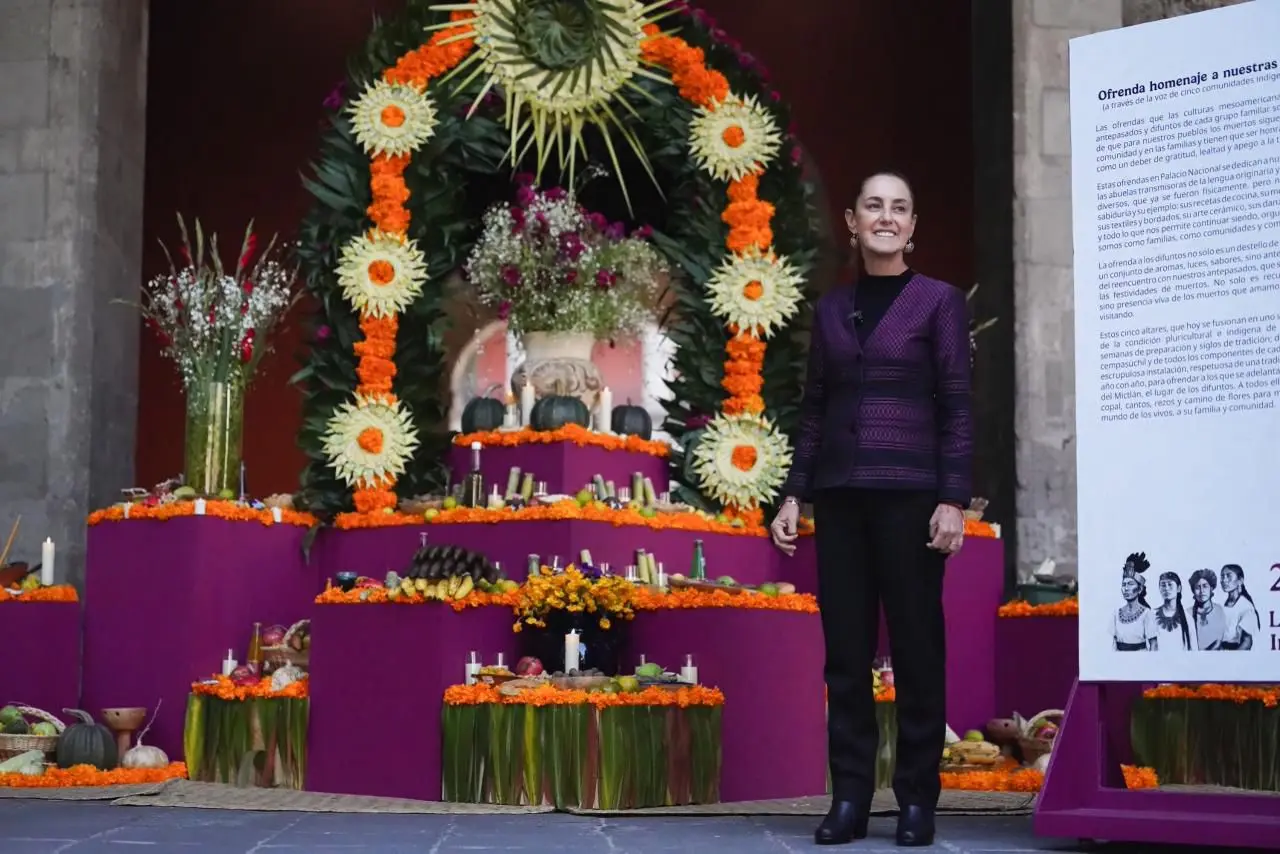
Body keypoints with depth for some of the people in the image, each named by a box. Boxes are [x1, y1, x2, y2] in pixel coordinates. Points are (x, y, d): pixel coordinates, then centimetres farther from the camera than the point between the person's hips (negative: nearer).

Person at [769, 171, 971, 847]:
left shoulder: (939, 301, 3)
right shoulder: (831, 308, 13)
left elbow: (956, 408, -2)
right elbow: (814, 409, 14)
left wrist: (954, 500, -11)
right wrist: (794, 494, 7)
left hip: (909, 493, -3)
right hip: (840, 495, 4)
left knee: (916, 646, 0)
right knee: (845, 650, 4)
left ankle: (917, 800, 8)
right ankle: (849, 797, 10)